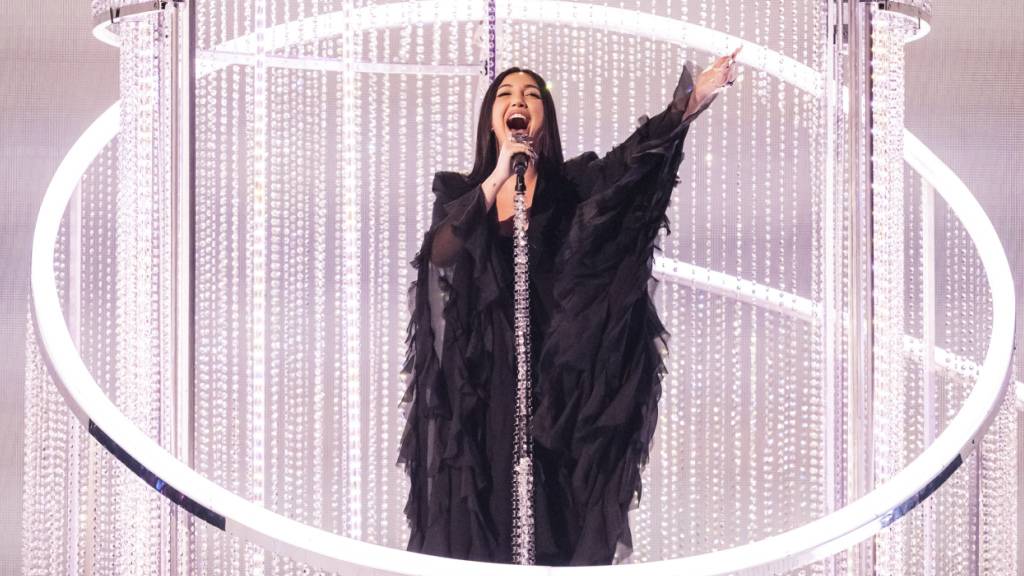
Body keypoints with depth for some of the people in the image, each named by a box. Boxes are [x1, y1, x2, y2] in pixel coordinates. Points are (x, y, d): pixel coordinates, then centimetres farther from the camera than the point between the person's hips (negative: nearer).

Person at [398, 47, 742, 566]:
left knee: (556, 526, -4)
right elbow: (440, 251, -10)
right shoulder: (459, 191, 10)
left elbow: (632, 158, -12)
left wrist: (691, 100, -27)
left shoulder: (571, 186, 6)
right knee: (476, 532, -2)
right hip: (480, 391, 1)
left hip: (554, 387, -1)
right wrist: (497, 179, -17)